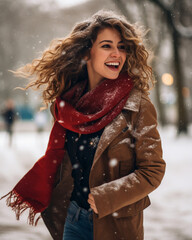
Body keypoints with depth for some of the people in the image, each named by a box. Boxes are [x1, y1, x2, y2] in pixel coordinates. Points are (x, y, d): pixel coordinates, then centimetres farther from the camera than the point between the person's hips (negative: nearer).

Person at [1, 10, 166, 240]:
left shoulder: (138, 106, -13)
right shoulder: (67, 101, 0)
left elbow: (153, 170, -12)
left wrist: (104, 197, -19)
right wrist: (35, 194, 9)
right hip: (71, 217, 4)